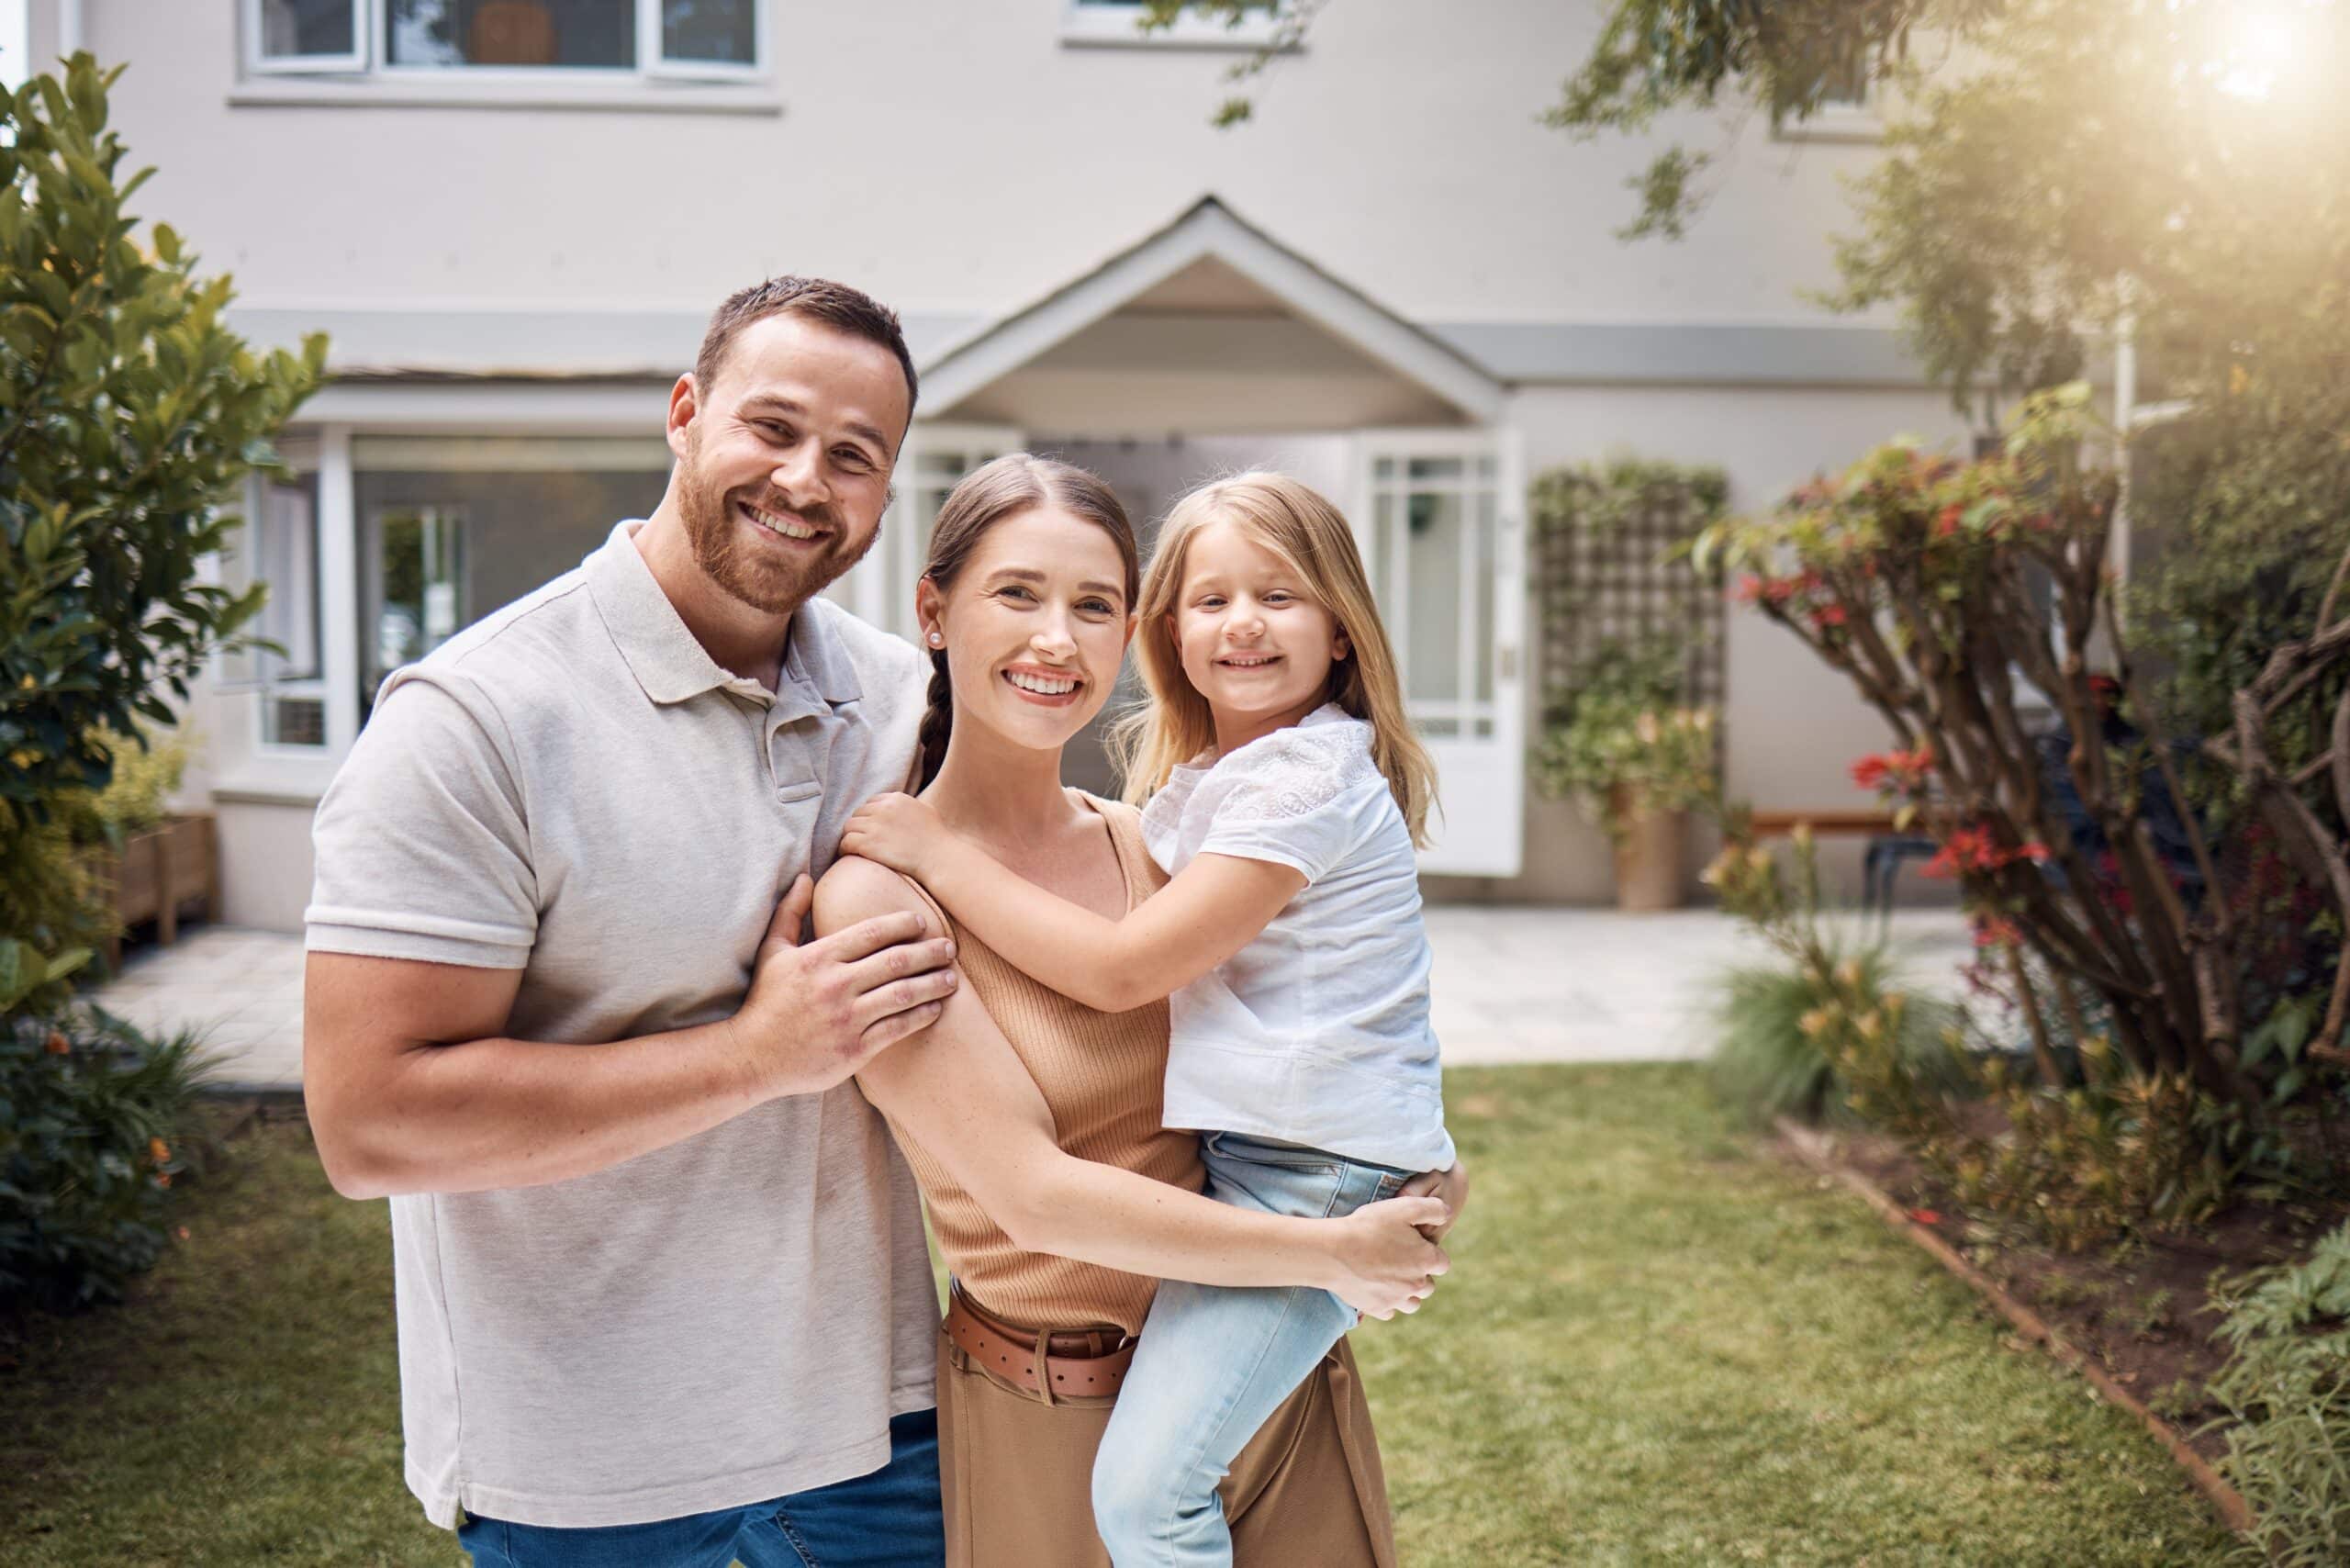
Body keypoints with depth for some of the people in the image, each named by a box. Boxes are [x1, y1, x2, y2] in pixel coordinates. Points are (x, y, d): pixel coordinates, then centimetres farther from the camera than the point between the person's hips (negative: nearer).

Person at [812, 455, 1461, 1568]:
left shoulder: (1157, 845, -2)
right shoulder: (879, 896, -16)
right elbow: (1036, 1197, -20)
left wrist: (1417, 1183, -8)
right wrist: (1330, 1253, -17)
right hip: (1059, 1431, -4)